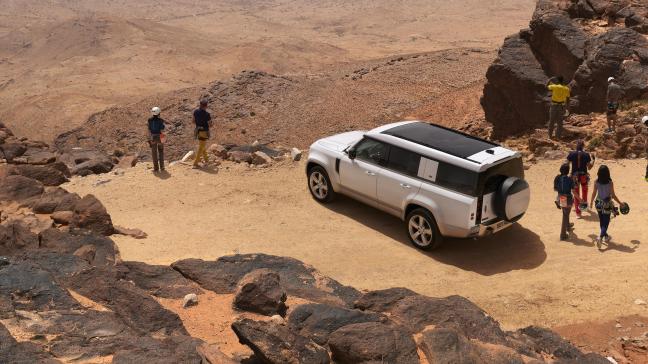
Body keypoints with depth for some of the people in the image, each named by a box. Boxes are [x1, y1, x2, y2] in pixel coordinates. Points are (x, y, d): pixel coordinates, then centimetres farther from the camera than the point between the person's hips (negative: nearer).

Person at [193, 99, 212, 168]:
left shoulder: (195, 111, -4)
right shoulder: (207, 114, -23)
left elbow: (193, 121, 5)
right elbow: (210, 124, -13)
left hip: (198, 131, 7)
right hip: (204, 132, -7)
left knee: (203, 145, 26)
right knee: (201, 148, 1)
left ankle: (206, 159, 39)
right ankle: (195, 163, 0)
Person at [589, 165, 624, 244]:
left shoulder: (596, 182, -10)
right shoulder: (610, 183, -19)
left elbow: (594, 193, -1)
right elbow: (613, 195, -14)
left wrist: (591, 201, 15)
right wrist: (620, 203, 0)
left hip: (599, 204, 4)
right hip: (607, 204, -4)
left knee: (602, 221, 18)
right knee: (606, 221, 7)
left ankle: (605, 235, 34)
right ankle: (601, 236, -8)